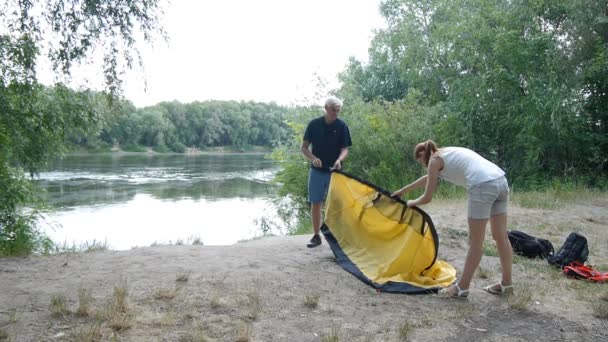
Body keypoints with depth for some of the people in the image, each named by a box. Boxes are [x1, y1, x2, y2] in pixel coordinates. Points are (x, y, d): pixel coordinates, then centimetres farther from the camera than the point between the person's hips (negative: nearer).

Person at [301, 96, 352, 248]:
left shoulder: (342, 126, -4)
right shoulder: (314, 124, -2)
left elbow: (345, 149, -4)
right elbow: (303, 147, 1)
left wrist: (339, 160, -25)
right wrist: (313, 158, -18)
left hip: (334, 171, -1)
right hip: (317, 171, 1)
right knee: (315, 204, 4)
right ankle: (316, 236, 14)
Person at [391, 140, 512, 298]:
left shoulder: (435, 160, 6)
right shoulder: (447, 154, 30)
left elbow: (427, 198, 9)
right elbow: (428, 178, 44)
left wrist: (412, 202, 30)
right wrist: (402, 191, 52)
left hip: (483, 187, -9)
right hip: (500, 181, 9)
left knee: (475, 241, -1)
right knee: (501, 236, 15)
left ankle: (462, 287, 10)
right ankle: (506, 283, 26)